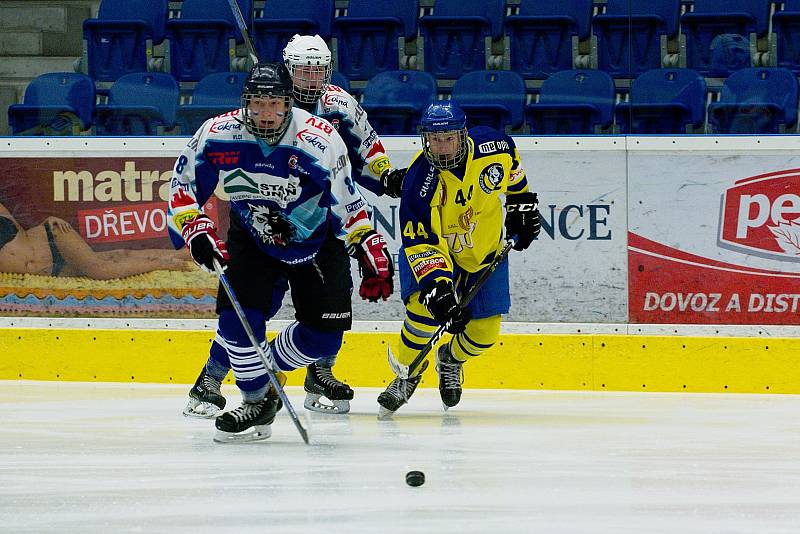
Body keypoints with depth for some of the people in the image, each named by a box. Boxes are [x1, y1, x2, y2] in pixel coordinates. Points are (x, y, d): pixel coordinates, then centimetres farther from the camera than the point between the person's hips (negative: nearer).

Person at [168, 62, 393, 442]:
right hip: (251, 237, 1)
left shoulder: (320, 141, -26)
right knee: (238, 314, -20)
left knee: (324, 335, -10)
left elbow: (349, 204, -14)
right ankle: (257, 399, 0)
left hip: (317, 242, -1)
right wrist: (195, 232, -23)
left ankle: (260, 369, 14)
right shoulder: (218, 135, -21)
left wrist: (372, 253, -14)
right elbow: (182, 189, -9)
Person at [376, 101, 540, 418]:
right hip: (436, 248, -3)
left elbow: (511, 165, 5)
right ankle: (406, 374, 3)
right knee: (425, 310, -25)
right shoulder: (419, 183, -32)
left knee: (484, 332, -1)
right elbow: (422, 243, -34)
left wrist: (522, 200, 9)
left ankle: (451, 359, 34)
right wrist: (437, 288, -45)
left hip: (486, 250, 3)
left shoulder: (492, 146, -23)